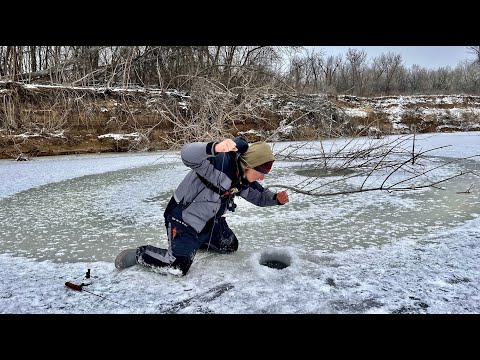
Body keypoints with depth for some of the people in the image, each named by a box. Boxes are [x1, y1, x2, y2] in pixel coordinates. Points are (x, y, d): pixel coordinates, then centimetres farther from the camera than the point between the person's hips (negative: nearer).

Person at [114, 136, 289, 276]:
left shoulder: (245, 179, -4)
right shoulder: (221, 162, -32)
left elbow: (260, 196, 13)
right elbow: (187, 154, -49)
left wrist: (276, 198, -9)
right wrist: (215, 148, -69)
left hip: (210, 220, 9)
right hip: (183, 217, -9)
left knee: (230, 246, 21)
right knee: (179, 266, -18)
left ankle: (197, 241, 40)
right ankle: (139, 254, 4)